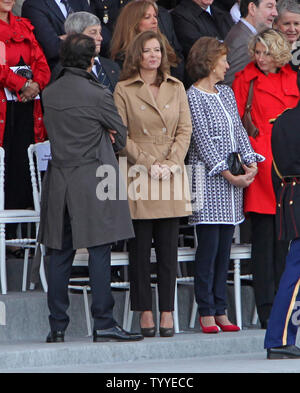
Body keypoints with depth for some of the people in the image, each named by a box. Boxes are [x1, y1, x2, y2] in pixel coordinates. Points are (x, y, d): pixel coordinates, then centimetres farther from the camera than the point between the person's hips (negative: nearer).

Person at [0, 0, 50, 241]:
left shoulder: (24, 27, 19)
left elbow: (41, 63, 13)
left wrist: (36, 84, -6)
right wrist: (22, 85, -15)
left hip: (27, 104, 6)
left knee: (23, 165, 1)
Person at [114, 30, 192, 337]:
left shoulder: (176, 88, 13)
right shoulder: (123, 90, 3)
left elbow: (185, 130, 8)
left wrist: (170, 162, -6)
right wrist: (148, 163, -11)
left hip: (172, 175, 2)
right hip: (139, 174, -2)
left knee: (168, 248, 1)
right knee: (140, 247, -2)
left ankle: (167, 312, 4)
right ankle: (145, 313, 3)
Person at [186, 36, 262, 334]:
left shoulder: (226, 93, 16)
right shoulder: (194, 96, -7)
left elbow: (238, 131, 15)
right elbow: (203, 141, -12)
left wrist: (250, 163, 0)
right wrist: (227, 174, -14)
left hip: (233, 178, 7)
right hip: (208, 180, -7)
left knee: (225, 245, 6)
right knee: (209, 244, -7)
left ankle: (220, 311, 8)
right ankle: (206, 312, -2)